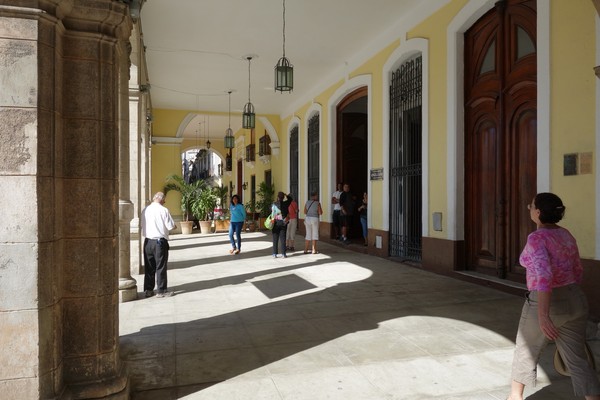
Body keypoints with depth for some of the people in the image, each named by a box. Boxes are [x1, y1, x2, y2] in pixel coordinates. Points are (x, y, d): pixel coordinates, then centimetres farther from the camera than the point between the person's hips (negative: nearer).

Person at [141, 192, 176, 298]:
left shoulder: (145, 210, 3)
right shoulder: (164, 210, -13)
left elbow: (142, 225, 10)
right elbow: (171, 226, -12)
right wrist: (174, 226, 10)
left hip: (147, 241, 5)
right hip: (160, 241, -5)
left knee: (149, 267, 13)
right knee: (161, 267, 4)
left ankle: (148, 290, 20)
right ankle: (161, 291, 9)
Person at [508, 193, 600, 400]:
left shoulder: (537, 238, -18)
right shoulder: (566, 235, 8)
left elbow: (544, 276, -29)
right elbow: (577, 272, 17)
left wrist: (542, 315, -30)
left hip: (546, 304, -6)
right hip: (576, 302, 7)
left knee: (526, 350, 17)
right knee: (577, 360, 12)